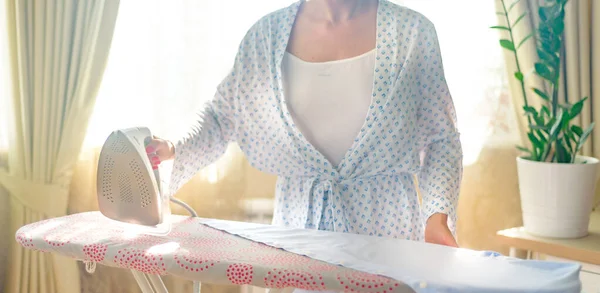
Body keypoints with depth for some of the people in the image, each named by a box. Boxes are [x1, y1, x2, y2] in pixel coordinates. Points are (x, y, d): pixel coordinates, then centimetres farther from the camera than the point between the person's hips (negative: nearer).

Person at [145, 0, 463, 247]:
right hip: (298, 222, 2)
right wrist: (175, 151, -10)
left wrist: (438, 215, -14)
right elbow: (220, 118, 8)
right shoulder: (266, 34, -1)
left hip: (386, 223, -1)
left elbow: (441, 138, -1)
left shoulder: (410, 31, -5)